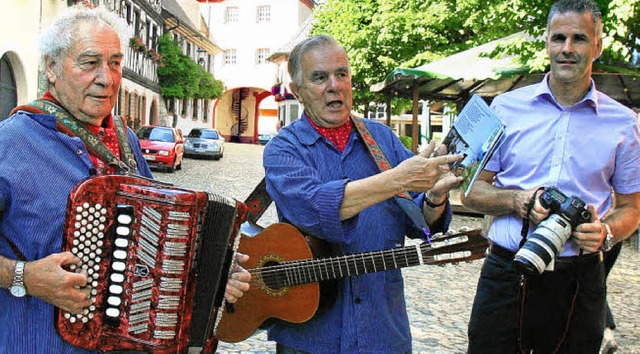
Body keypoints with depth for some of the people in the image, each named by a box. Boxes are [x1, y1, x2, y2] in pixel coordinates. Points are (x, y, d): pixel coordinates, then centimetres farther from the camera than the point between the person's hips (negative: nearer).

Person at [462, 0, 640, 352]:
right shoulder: (507, 106, 5)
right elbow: (472, 191, 7)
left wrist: (606, 233, -11)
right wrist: (516, 200, -13)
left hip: (578, 280, 1)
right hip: (505, 274, 0)